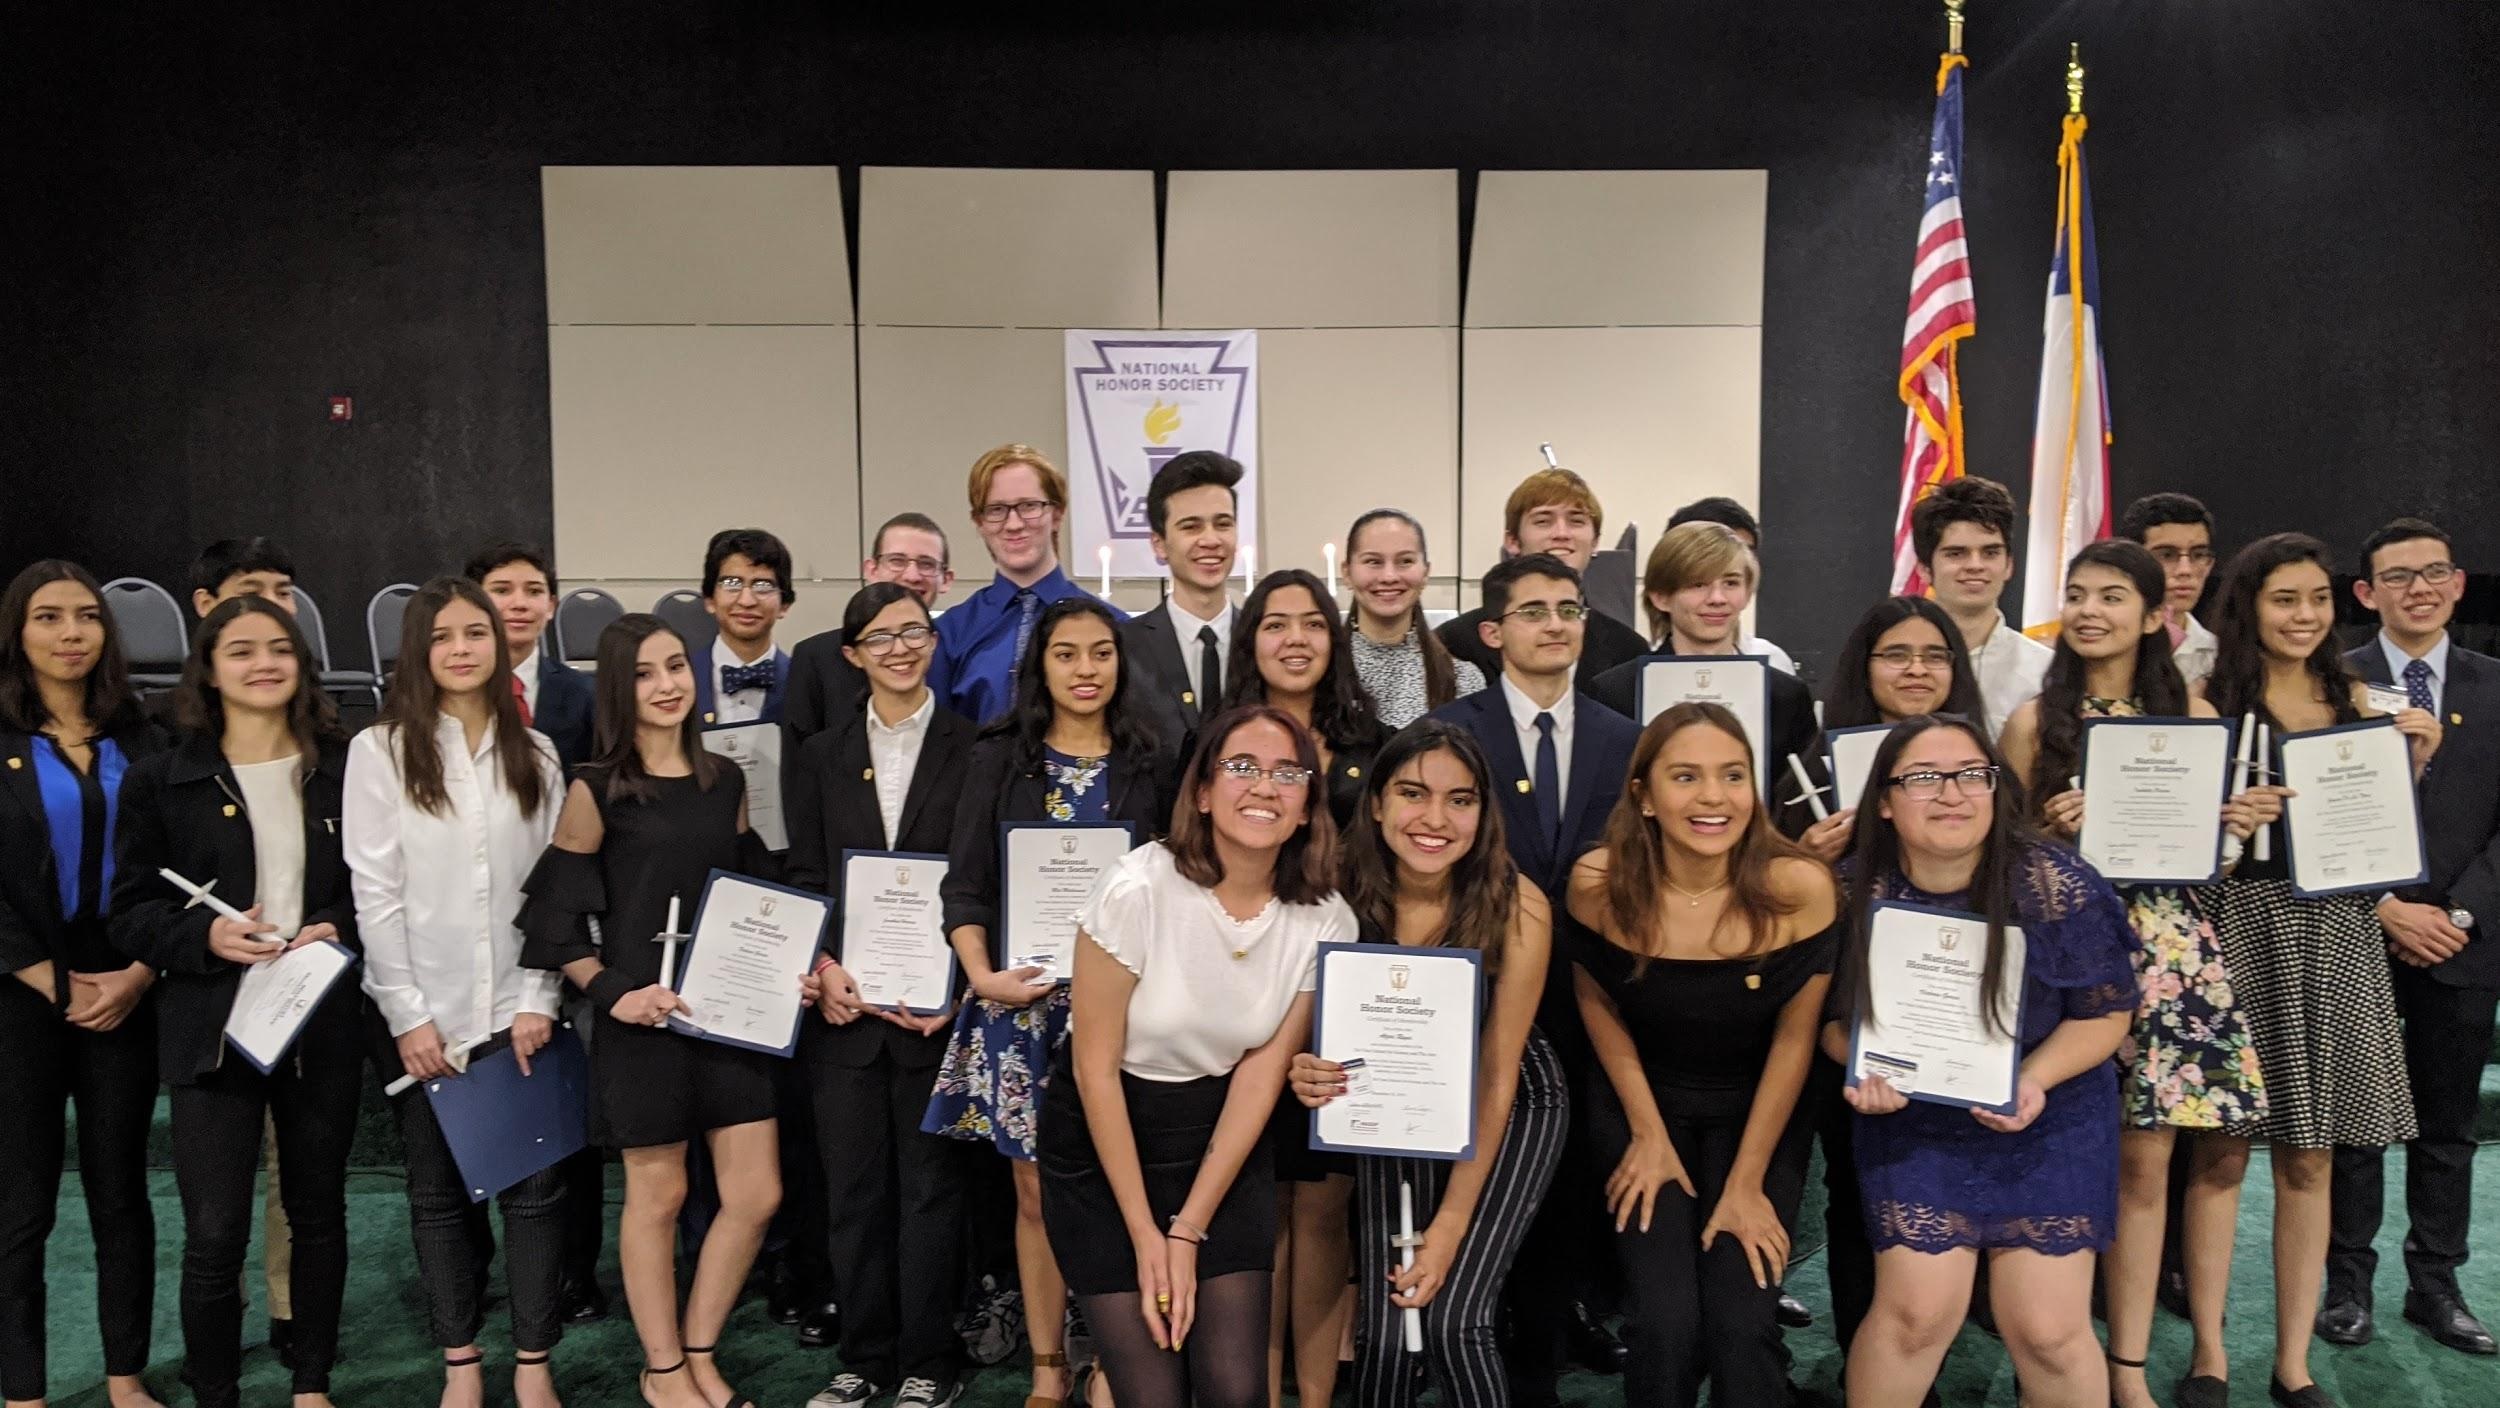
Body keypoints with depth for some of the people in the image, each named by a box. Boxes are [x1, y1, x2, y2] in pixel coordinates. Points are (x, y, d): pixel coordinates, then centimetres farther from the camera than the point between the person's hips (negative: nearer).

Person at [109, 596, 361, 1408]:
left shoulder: (343, 769, 3)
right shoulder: (161, 780, 0)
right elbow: (130, 911, 1)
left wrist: (342, 929, -11)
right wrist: (205, 936, -16)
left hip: (324, 1027, 2)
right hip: (213, 1031, -2)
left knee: (318, 1213, 14)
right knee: (214, 1234, -2)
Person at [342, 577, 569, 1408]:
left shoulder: (535, 753, 6)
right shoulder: (380, 750, -2)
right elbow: (374, 893, -5)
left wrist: (539, 998, -4)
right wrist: (408, 1014, -9)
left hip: (517, 1008, 2)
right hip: (421, 1012, -1)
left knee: (535, 1186, 3)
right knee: (438, 1191, 9)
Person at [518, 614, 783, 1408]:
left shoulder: (724, 782, 8)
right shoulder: (596, 791, -6)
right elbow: (557, 918, -5)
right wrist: (613, 993, -15)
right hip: (645, 1016, -5)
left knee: (756, 1195, 5)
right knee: (658, 1195, 7)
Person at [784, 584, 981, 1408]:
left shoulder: (972, 750, 0)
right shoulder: (823, 755, 10)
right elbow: (802, 876, 8)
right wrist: (824, 968, -6)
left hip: (937, 1006, -3)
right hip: (844, 1005, 3)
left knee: (929, 1187, 6)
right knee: (852, 1191, 10)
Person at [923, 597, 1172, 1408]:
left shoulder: (1149, 763, 5)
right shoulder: (1000, 757, 4)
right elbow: (964, 883, 1)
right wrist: (981, 976, -12)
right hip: (1023, 1001, 0)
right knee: (1037, 1191, 8)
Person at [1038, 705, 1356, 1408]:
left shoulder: (1325, 920, -11)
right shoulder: (1139, 887, -21)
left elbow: (1262, 1074, -6)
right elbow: (1095, 1067, -15)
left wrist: (1188, 1233, -9)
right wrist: (1145, 1234, -11)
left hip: (1221, 1147, 3)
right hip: (1102, 1144, -2)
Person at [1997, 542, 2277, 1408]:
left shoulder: (2193, 712, 9)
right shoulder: (2035, 721, 0)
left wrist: (2245, 823, -5)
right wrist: (2056, 831, -17)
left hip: (2190, 936, 4)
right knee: (2140, 1153, -6)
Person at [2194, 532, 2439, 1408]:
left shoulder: (2354, 700, 11)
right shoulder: (2210, 702, -1)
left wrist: (2413, 763, 0)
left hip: (2332, 931, 4)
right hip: (2239, 928, -4)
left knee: (2309, 1159, 7)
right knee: (2224, 1152, 0)